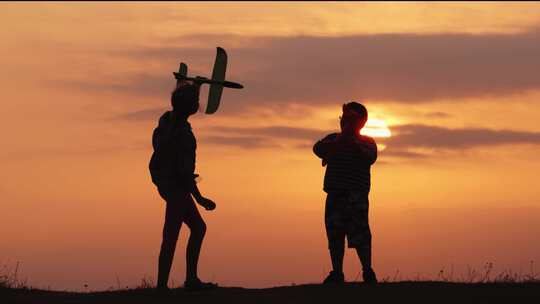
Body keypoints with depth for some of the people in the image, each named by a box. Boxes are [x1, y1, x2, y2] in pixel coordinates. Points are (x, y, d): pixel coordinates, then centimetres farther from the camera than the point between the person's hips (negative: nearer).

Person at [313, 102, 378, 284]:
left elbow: (370, 158, -12)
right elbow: (318, 149, -1)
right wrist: (336, 142, -15)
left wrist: (354, 144, -21)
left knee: (360, 234, -11)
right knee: (335, 235, 3)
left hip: (356, 195, -4)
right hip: (335, 194, 4)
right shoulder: (333, 139, 16)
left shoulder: (366, 142, 8)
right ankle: (337, 273, 8)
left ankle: (368, 272, -9)